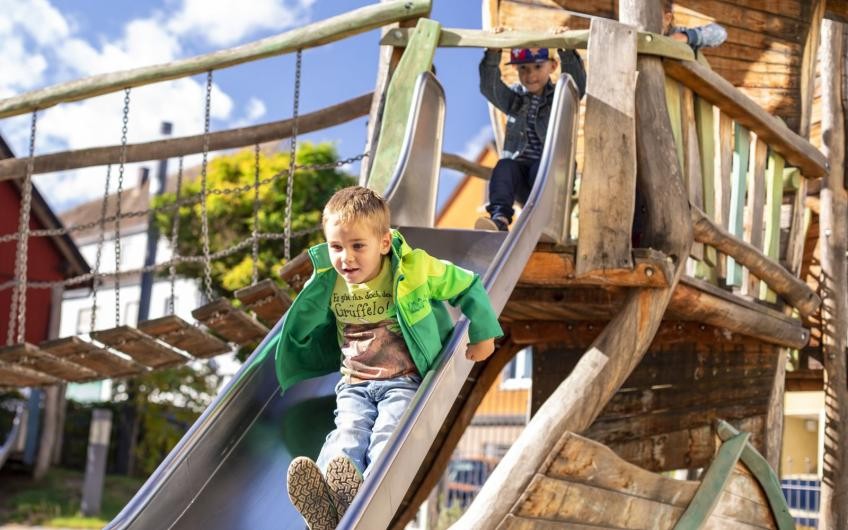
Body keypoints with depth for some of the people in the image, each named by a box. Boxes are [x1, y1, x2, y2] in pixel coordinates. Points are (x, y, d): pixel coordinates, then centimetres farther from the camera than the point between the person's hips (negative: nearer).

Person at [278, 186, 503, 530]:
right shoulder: (329, 283, 4)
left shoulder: (416, 268, -5)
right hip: (354, 385, 2)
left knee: (388, 435, -31)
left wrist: (483, 334, 4)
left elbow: (468, 286, 8)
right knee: (348, 434, -28)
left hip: (404, 381, -2)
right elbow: (299, 331, 25)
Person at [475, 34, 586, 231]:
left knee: (540, 167, -33)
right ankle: (500, 217, -48)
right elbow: (489, 86, -3)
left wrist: (567, 52, -27)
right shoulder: (514, 98, 14)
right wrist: (493, 53, -17)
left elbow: (577, 81, -14)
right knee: (504, 166, -29)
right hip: (520, 171, 2)